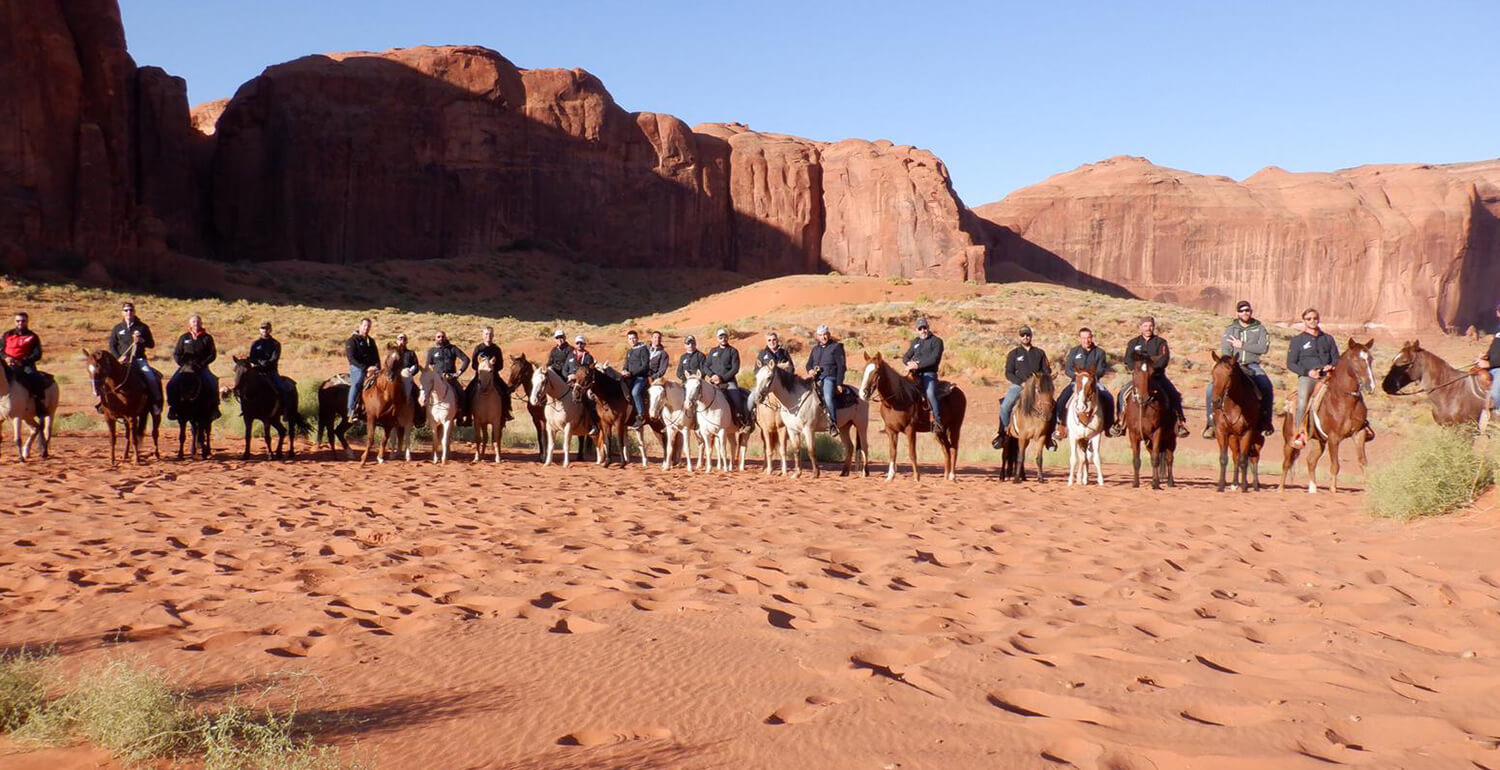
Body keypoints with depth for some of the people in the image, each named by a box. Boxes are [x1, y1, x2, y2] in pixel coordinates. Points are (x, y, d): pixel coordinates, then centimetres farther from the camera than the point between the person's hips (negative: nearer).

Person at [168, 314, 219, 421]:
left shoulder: (207, 338, 4)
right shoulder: (184, 338, 8)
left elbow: (212, 354, 0)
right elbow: (176, 354, 7)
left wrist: (201, 364, -12)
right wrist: (183, 364, -8)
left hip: (201, 367, -2)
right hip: (185, 366, 2)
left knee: (212, 383, -26)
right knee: (171, 385, -17)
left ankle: (214, 407, -13)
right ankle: (173, 407, -2)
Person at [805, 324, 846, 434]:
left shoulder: (836, 347, 3)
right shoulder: (815, 349, 21)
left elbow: (841, 367, -2)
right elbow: (809, 364, 26)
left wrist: (839, 384, -11)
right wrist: (810, 370, 0)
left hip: (829, 377, -7)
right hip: (816, 379, 7)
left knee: (828, 397, -33)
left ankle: (833, 424, -28)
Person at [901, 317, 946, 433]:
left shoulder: (936, 341, 1)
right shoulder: (915, 342, 20)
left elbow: (934, 359, -11)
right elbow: (905, 357, 21)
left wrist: (918, 365, -19)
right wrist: (909, 363, -4)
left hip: (929, 373, -6)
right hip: (914, 374, 6)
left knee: (930, 393, -31)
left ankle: (938, 421, -31)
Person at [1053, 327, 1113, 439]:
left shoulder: (1099, 352, 5)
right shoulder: (1074, 351, 6)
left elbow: (1101, 370, -1)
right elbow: (1068, 369, 2)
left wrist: (1094, 375, -21)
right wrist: (1075, 375, -18)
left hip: (1094, 382, 0)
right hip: (1076, 381, 0)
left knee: (1109, 398, -22)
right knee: (1061, 399, -20)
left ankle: (1108, 425, -6)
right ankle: (1060, 424, -5)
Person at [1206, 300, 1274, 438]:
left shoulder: (1259, 328, 8)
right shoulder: (1230, 329, 9)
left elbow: (1263, 348, -7)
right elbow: (1225, 350, -2)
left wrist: (1242, 345, -9)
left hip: (1252, 365, -1)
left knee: (1267, 388, -30)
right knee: (1210, 389, -21)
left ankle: (1265, 422, -17)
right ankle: (1211, 423, -10)